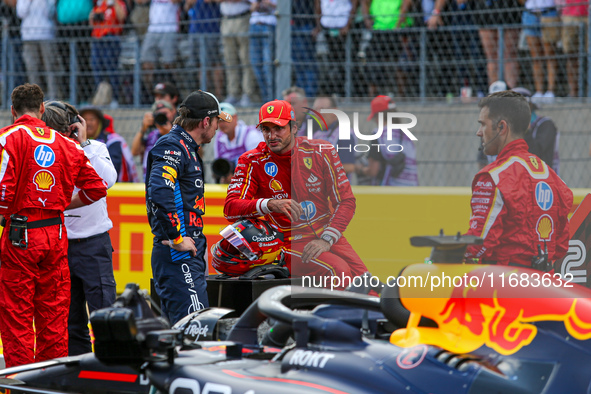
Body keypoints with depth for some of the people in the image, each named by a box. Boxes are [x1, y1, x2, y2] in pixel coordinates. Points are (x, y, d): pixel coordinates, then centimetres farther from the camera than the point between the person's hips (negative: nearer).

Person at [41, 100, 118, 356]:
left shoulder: (95, 149, 0)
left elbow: (108, 180, -20)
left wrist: (83, 144, -17)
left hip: (94, 242, -3)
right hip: (60, 246, 3)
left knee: (103, 310, -9)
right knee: (70, 320, 8)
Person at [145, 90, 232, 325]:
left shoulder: (187, 149, 22)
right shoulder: (172, 147, -11)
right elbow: (159, 193, -26)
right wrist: (177, 239, -23)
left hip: (189, 255, 11)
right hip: (178, 256, -11)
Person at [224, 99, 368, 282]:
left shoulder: (322, 152, 1)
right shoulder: (251, 162, -4)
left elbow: (346, 200, 0)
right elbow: (230, 208, -15)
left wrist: (326, 239, -15)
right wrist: (271, 204, -32)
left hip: (327, 234, 3)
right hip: (288, 243, -3)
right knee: (339, 272, -28)